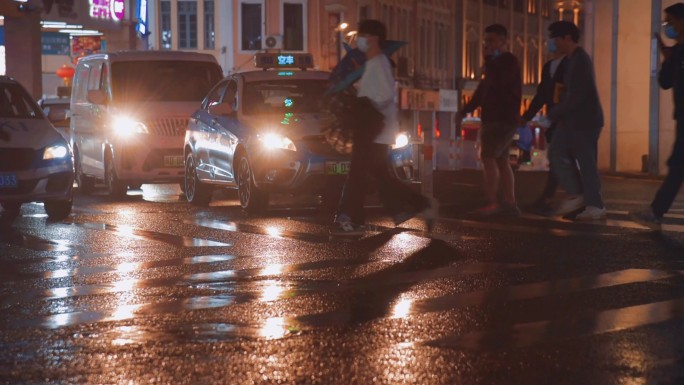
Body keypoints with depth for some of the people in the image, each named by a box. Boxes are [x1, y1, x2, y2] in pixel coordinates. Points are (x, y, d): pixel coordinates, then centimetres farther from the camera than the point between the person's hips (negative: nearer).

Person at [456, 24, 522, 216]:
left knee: (488, 157, -15)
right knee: (501, 160, 8)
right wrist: (465, 110, 16)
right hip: (494, 119, 10)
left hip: (503, 119, -10)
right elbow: (483, 89, 23)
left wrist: (488, 59, -17)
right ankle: (510, 202, 8)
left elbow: (496, 82, -25)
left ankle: (491, 203, -17)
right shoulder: (496, 63, 22)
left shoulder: (509, 61, -9)